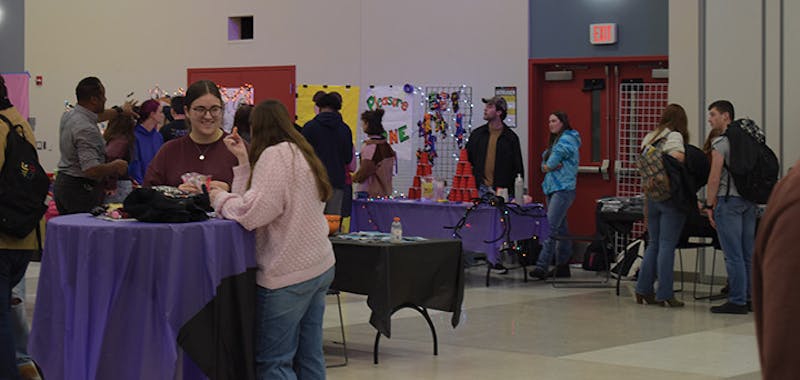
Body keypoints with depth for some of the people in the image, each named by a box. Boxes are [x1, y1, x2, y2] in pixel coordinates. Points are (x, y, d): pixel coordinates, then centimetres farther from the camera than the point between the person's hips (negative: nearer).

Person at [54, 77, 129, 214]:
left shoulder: (69, 115, 7)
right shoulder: (86, 130, -24)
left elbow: (92, 116, 32)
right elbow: (91, 170, -29)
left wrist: (119, 111, 42)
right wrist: (115, 167, -11)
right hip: (81, 189, -10)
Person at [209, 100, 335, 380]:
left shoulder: (275, 155, -12)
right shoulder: (300, 153, 16)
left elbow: (253, 212, -20)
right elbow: (254, 198, 12)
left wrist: (220, 199, -4)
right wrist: (244, 160, 11)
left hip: (289, 273, -10)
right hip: (320, 266, 10)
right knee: (309, 357, 11)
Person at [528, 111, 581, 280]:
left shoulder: (567, 139, -8)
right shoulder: (555, 140, 22)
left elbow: (556, 155, -17)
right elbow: (544, 164, 14)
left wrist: (549, 166, 2)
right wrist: (550, 166, -6)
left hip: (563, 189, -10)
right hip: (552, 189, 10)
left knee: (551, 227, -17)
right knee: (560, 229, 11)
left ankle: (542, 266, -22)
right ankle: (563, 266, 15)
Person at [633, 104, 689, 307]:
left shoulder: (648, 138, 13)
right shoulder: (674, 136, -7)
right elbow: (677, 158, -24)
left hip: (651, 196, 7)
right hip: (670, 197, -6)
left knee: (654, 244, 14)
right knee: (667, 245, -4)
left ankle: (643, 290, 15)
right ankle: (665, 294, -3)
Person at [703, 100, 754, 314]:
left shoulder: (720, 143, -9)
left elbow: (715, 178, -12)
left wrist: (710, 205, -7)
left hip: (729, 200, -8)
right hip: (749, 200, 8)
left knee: (733, 255, -6)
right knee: (748, 254, 10)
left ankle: (737, 301, -6)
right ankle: (751, 298, 14)